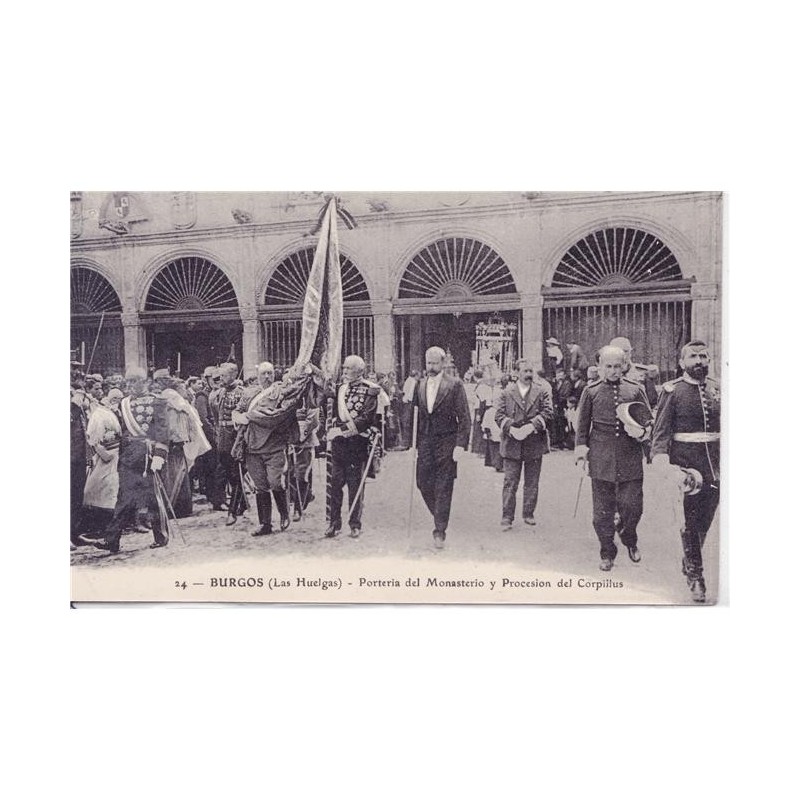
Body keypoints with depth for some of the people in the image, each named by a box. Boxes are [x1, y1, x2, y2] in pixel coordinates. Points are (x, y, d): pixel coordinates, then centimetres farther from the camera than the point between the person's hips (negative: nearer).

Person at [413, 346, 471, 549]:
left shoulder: (455, 385, -3)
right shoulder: (420, 385, 10)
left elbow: (464, 417, -6)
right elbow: (416, 416, 13)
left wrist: (461, 444, -14)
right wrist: (414, 443, 8)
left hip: (446, 443, -4)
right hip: (425, 443, 4)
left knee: (443, 488, -1)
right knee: (423, 483, 4)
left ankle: (440, 532, 8)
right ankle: (440, 517, 29)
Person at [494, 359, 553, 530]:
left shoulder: (542, 392, 6)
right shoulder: (507, 393, 6)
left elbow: (547, 412, -4)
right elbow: (499, 415, 0)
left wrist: (532, 425, -18)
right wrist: (510, 428, -16)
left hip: (534, 444, 1)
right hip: (512, 444, -1)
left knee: (532, 483, 10)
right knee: (510, 482, 0)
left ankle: (528, 514, 23)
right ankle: (507, 517, 6)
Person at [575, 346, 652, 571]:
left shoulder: (635, 390, 6)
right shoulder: (591, 391, 4)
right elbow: (582, 425, 9)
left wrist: (641, 432, -10)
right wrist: (581, 452, 2)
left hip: (630, 458, 1)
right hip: (601, 458, 0)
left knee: (633, 505, 1)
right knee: (602, 510, 4)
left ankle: (629, 540, 33)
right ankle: (607, 553, 22)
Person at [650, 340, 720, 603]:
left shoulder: (717, 389, 8)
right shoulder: (672, 390, -5)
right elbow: (661, 428, -8)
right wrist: (660, 456, -22)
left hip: (715, 466, 5)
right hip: (686, 465, -4)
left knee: (704, 521, 15)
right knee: (692, 521, 3)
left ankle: (689, 561, 38)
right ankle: (695, 575, 19)